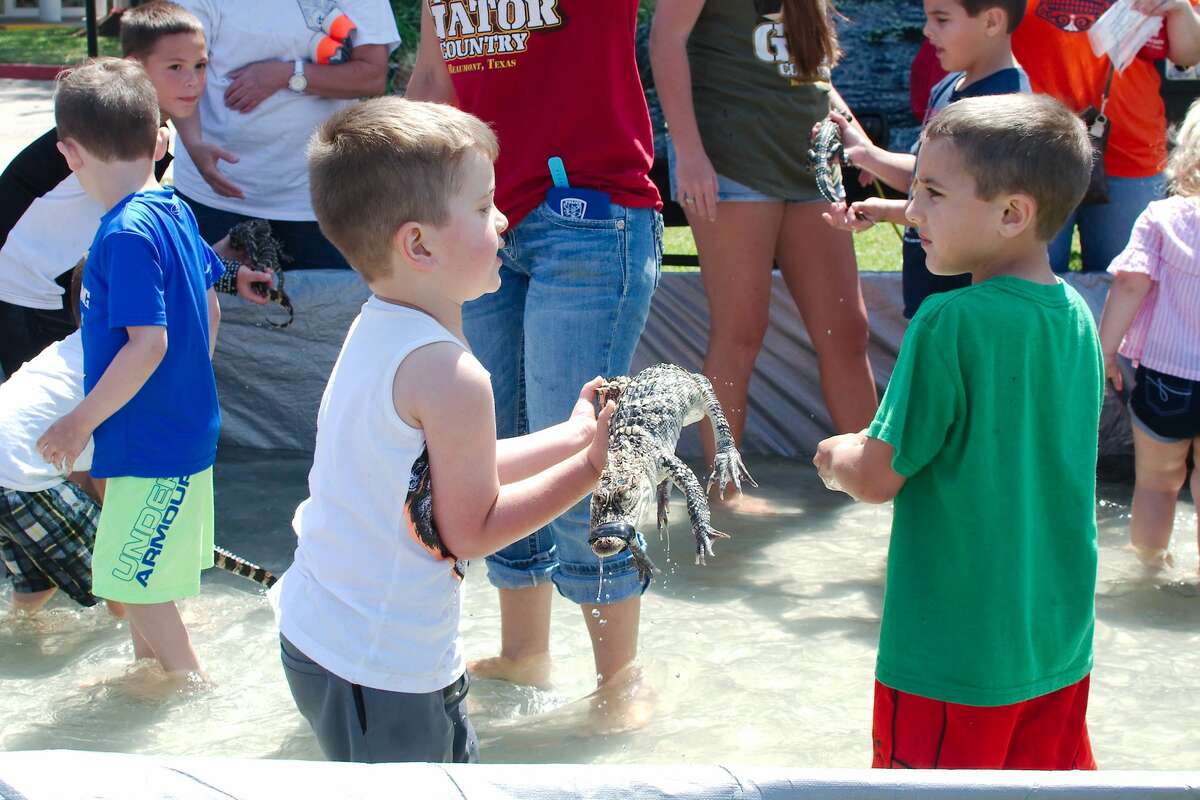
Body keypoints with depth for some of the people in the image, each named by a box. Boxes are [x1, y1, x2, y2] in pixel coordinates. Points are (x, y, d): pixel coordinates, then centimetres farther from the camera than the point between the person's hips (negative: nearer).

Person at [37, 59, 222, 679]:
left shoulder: (127, 235, -23)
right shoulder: (174, 211, 4)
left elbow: (148, 344, -27)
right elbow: (209, 309, 15)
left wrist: (79, 424, -19)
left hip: (152, 442, -9)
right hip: (185, 427, 9)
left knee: (134, 578, 2)